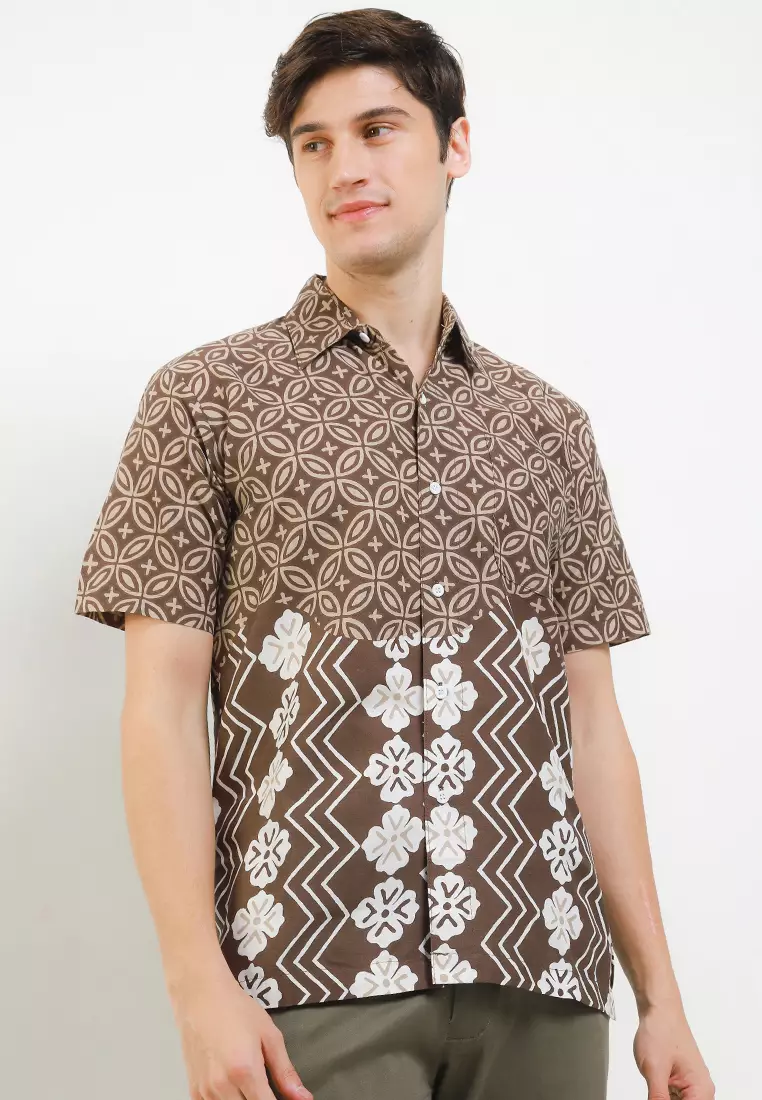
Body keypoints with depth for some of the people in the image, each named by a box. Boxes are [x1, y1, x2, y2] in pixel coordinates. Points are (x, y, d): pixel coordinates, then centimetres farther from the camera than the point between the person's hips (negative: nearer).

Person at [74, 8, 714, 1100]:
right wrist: (199, 984, -11)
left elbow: (591, 722, 12)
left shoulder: (551, 428, 13)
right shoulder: (206, 398, 4)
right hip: (314, 975, -3)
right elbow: (163, 708, -2)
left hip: (540, 977, 3)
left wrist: (661, 997, 8)